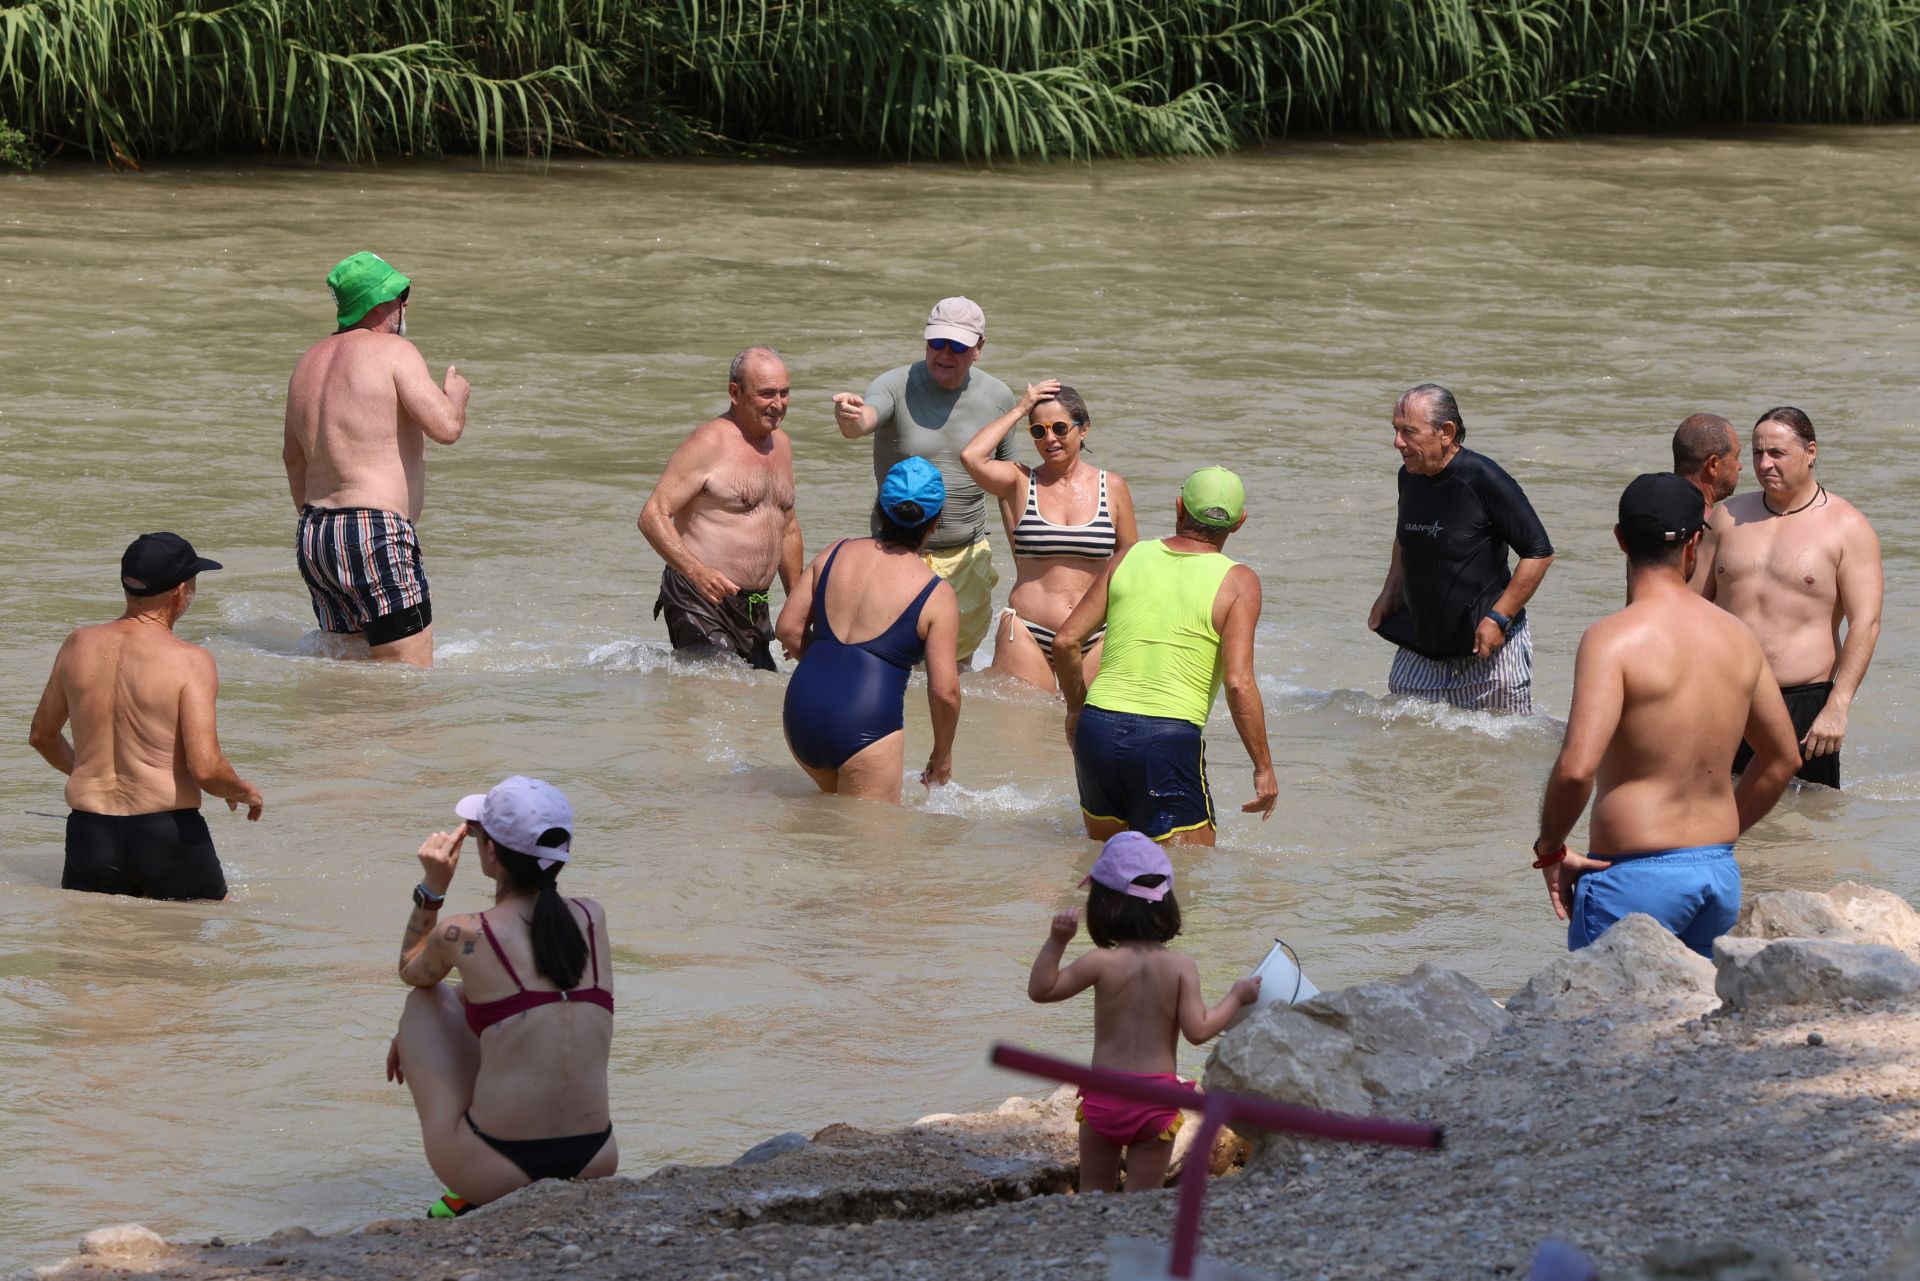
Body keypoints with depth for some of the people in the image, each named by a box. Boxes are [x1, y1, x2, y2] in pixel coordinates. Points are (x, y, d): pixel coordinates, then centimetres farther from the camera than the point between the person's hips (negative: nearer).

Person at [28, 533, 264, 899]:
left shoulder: (79, 646, 6)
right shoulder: (189, 661, -11)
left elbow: (42, 736, 20)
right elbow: (206, 768, -18)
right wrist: (244, 791, 4)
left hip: (90, 834, 4)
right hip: (166, 835, -4)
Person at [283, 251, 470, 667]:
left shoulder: (311, 360, 17)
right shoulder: (392, 351, -8)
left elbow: (293, 457, 28)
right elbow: (446, 428, -18)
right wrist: (456, 396, 5)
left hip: (314, 537, 8)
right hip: (373, 538, -8)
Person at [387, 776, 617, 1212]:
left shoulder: (463, 935, -8)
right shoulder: (592, 919, 6)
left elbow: (410, 971, 18)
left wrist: (432, 886, 13)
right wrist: (417, 1033, 36)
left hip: (496, 1172, -5)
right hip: (593, 1165, 5)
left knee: (426, 1001, 21)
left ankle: (474, 1197, 18)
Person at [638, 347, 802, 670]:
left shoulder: (781, 444, 16)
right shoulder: (709, 444, -10)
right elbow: (653, 516, -17)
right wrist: (697, 571, -31)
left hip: (754, 607, 8)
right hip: (700, 604, -8)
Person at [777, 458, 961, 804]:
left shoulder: (836, 555, 10)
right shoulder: (937, 594, -2)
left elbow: (788, 629, 10)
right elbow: (945, 691, -5)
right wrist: (942, 754, 11)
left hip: (801, 711, 5)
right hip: (865, 723, -5)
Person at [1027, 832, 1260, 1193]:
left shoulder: (1101, 963, -7)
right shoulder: (1182, 968, -7)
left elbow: (1040, 990, 1)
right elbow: (1198, 1030, -9)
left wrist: (1057, 941, -1)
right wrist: (1236, 997, 4)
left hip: (1103, 1093, 0)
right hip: (1157, 1095, 0)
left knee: (1093, 1191, 15)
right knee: (1143, 1199, 7)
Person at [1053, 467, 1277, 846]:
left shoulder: (1131, 558, 8)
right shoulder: (1237, 583, -4)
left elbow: (1066, 641, 8)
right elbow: (1238, 683, -12)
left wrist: (1076, 708, 24)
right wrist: (1264, 767, -4)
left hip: (1098, 729, 4)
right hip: (1170, 740, -4)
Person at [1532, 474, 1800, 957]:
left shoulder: (1613, 639, -14)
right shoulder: (1737, 636, 7)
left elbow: (1576, 769, -24)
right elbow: (1783, 758, 18)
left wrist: (1550, 850, -7)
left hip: (1635, 878, -6)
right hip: (1721, 873, 6)